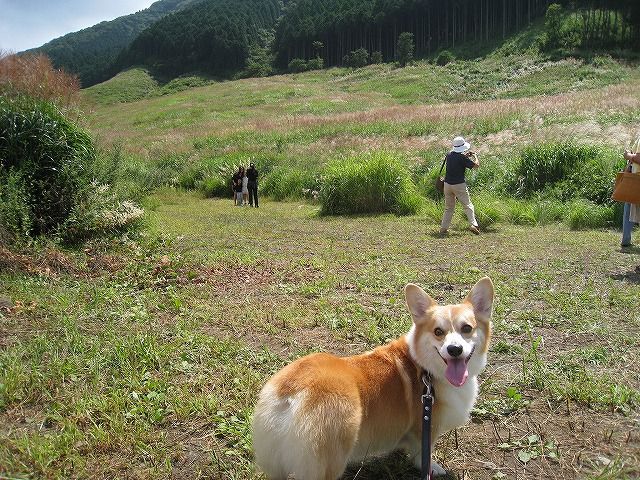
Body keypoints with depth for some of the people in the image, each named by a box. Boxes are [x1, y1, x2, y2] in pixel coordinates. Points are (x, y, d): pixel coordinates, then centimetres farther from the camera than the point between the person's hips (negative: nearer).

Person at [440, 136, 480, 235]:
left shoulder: (449, 155, 4)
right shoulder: (462, 158, -13)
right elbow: (476, 165, -6)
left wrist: (465, 155, 24)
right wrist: (475, 156, 11)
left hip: (447, 184, 5)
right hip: (459, 185, -5)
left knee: (449, 207, 14)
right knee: (468, 206, 2)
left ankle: (443, 228, 12)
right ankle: (473, 224, -10)